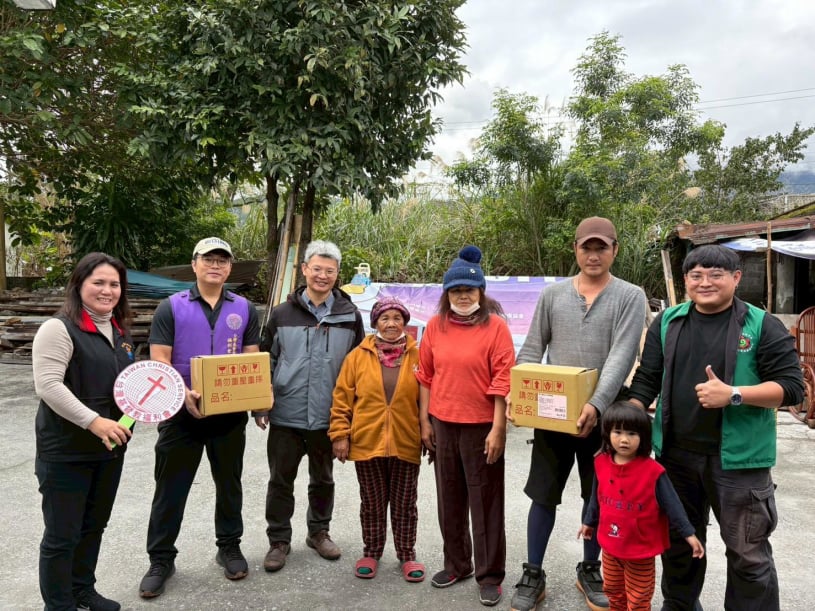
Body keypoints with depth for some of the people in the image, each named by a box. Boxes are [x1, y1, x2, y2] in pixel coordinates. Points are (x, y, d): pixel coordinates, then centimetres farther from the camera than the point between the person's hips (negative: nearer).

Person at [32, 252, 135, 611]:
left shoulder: (119, 330, 10)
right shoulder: (59, 328, -14)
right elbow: (48, 385, -22)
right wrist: (93, 421, -27)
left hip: (110, 447, 8)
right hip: (67, 451, -7)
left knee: (94, 525, 20)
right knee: (62, 535, 5)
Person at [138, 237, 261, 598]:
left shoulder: (244, 309, 5)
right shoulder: (171, 307, -2)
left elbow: (253, 360, 7)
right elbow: (159, 361, -8)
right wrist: (184, 393, -25)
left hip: (231, 413, 2)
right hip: (182, 413, -2)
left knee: (229, 483, 15)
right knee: (171, 487, 7)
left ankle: (229, 547, 32)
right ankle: (161, 558, 22)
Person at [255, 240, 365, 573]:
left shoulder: (350, 315, 1)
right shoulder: (282, 313, 1)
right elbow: (267, 362, 5)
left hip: (328, 417, 1)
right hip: (286, 416, 0)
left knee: (323, 479, 16)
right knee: (281, 480, 8)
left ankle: (319, 532, 35)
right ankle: (278, 540, 25)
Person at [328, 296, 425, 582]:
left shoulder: (417, 356, -1)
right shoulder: (359, 356, -1)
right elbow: (342, 398, 0)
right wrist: (340, 434, -4)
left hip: (405, 444, 0)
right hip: (367, 442, 1)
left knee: (404, 504, 11)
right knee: (372, 503, 14)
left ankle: (407, 555, 28)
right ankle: (371, 552, 32)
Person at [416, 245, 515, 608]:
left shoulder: (495, 325, -8)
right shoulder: (435, 326, 4)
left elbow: (503, 381, -11)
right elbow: (426, 376, 8)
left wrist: (498, 429, -13)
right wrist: (424, 421, 5)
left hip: (482, 426, -4)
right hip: (443, 425, 4)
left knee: (485, 503, 7)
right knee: (449, 500, 16)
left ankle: (490, 575, 22)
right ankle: (457, 564, 34)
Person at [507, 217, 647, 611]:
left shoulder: (630, 297, -3)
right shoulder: (552, 295, 4)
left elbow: (622, 357, -15)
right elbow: (532, 349, 4)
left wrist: (597, 405, -29)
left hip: (601, 415, -1)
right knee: (543, 495, 8)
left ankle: (590, 571, 34)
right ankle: (533, 575, 22)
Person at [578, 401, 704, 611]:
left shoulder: (652, 471, -21)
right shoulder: (601, 463, -7)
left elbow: (672, 504, -14)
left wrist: (688, 533, -16)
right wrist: (589, 522, 19)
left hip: (641, 549, -4)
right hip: (609, 545, 4)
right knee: (613, 591, 24)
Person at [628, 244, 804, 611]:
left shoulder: (762, 326, -5)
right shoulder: (667, 322, 5)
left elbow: (791, 386, -9)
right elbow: (646, 381, 8)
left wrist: (733, 395, -21)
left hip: (738, 460, -3)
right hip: (676, 454, 4)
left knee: (748, 553, 8)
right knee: (678, 541, 19)